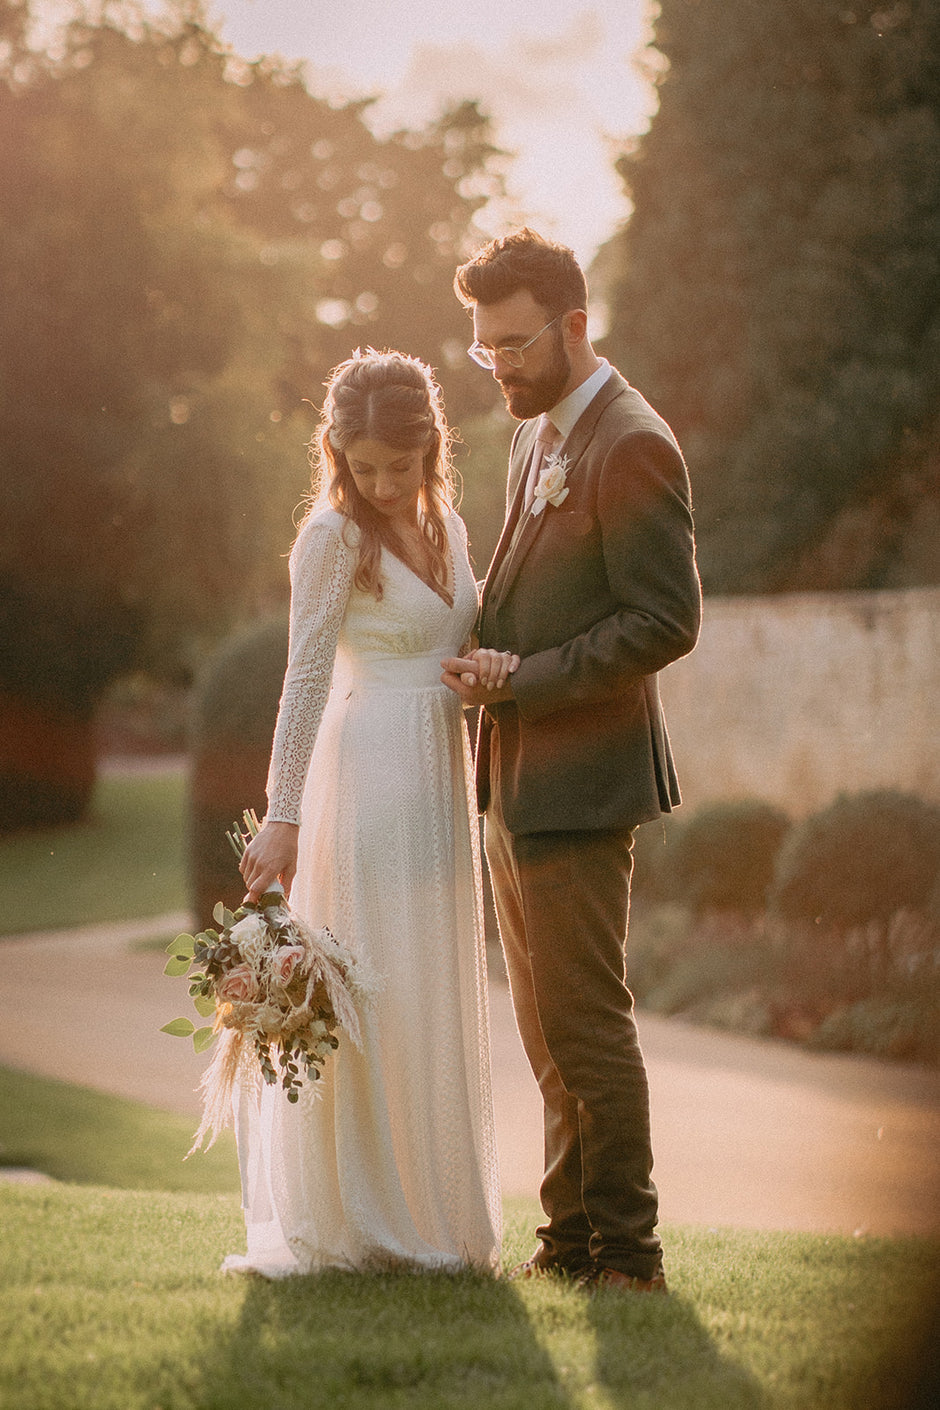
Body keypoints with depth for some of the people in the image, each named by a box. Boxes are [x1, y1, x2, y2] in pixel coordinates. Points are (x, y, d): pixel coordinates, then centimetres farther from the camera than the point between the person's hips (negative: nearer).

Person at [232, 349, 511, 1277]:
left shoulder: (443, 522, 11)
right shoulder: (334, 536, -10)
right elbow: (306, 678, -13)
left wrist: (498, 661, -3)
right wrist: (282, 816, -16)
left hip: (438, 783, 7)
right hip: (368, 779, -7)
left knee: (433, 994, 12)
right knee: (367, 994, -4)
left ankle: (425, 1213, 22)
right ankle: (350, 1223, 5)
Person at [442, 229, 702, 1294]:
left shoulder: (631, 447, -14)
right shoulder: (537, 435, 15)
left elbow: (666, 622, -19)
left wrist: (522, 681, -19)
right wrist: (489, 663, 7)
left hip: (578, 783, -9)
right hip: (515, 779, 9)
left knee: (586, 1022, -5)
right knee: (547, 1027, 13)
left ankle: (628, 1252, 4)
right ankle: (571, 1236, 21)